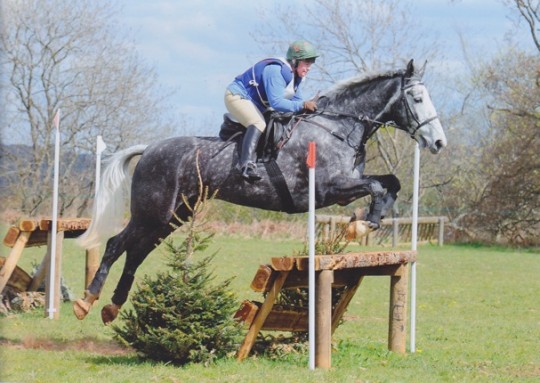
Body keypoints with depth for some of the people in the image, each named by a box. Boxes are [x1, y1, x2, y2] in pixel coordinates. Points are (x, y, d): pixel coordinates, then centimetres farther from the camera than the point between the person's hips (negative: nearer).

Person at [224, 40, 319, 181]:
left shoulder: (295, 74, 3)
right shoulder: (276, 71, -29)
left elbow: (297, 100, 7)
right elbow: (276, 103, -35)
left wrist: (308, 106, -14)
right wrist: (303, 105, -36)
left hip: (256, 104, 11)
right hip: (238, 96, -11)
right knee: (259, 124, -33)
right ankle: (247, 165, -48)